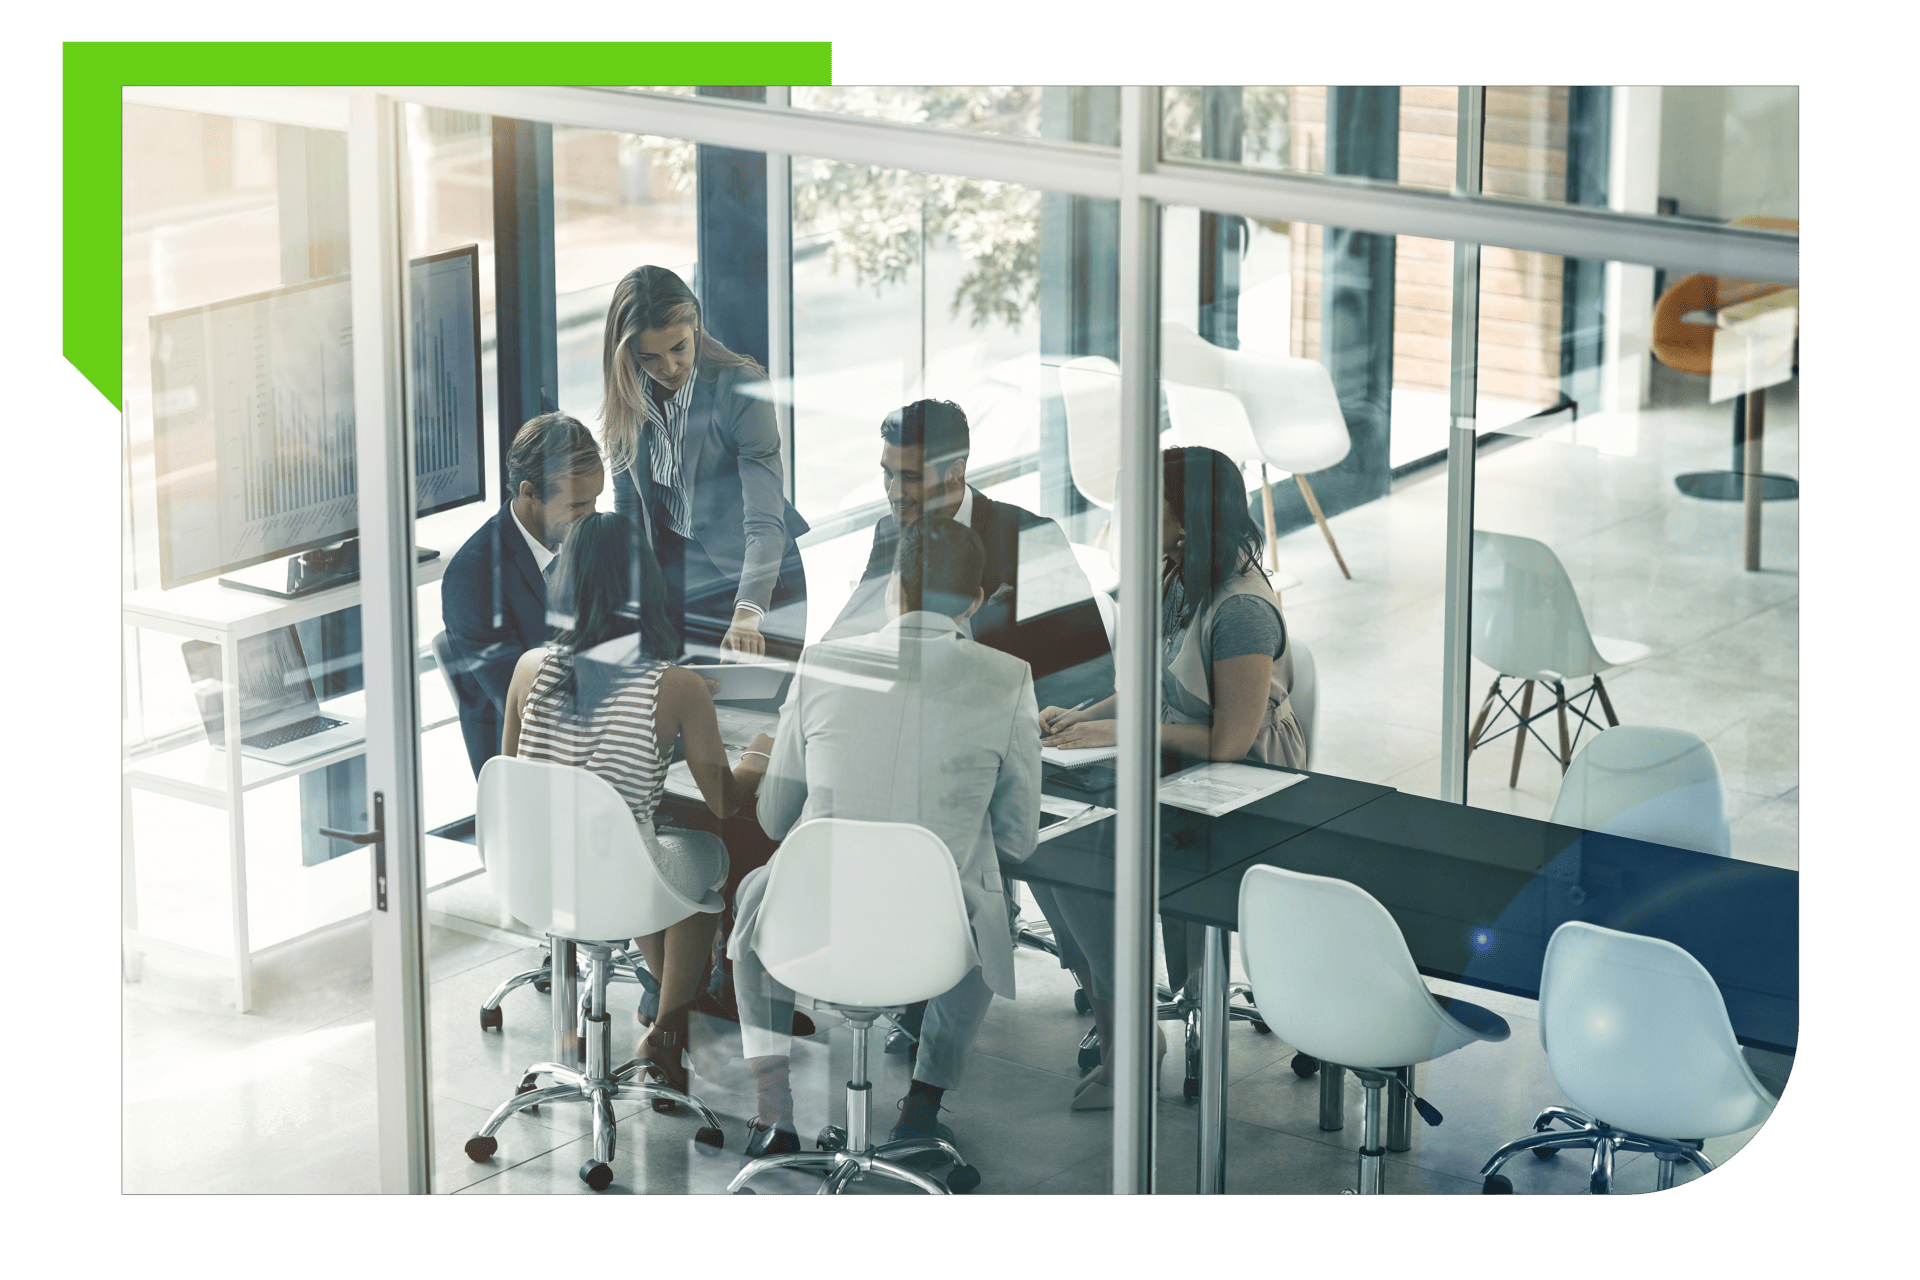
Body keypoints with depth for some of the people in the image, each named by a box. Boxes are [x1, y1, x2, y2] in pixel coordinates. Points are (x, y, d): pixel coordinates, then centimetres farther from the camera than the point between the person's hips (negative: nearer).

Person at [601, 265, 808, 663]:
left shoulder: (740, 388, -21)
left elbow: (764, 520, -28)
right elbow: (627, 507, 7)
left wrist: (747, 614, -41)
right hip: (674, 579, 4)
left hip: (752, 583, -4)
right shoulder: (629, 398, -4)